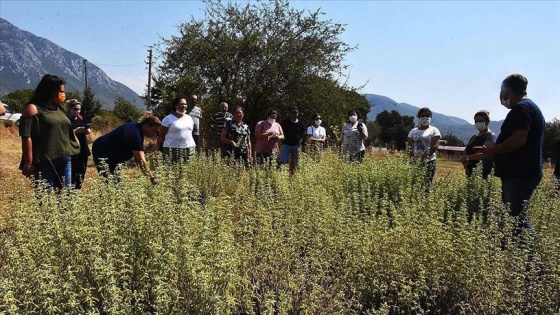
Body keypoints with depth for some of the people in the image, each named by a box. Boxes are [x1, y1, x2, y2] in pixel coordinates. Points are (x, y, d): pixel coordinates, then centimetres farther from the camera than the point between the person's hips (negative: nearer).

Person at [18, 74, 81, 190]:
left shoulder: (60, 109, 18)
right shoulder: (33, 109, -6)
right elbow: (26, 137, -13)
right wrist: (28, 163, -18)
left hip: (64, 159, 7)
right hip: (44, 162, -7)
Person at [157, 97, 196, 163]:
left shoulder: (189, 118, 15)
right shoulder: (168, 119, -1)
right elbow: (161, 135, 0)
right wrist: (158, 149, -5)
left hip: (189, 149, 5)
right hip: (173, 149, -5)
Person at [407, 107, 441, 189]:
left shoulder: (434, 130, 5)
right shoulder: (413, 131, 15)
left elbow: (434, 147, -7)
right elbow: (409, 146, 7)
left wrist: (424, 158, -16)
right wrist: (412, 158, -10)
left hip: (429, 162, -3)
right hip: (415, 162, 3)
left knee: (427, 184, -9)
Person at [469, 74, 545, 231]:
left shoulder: (521, 108, -12)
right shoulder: (530, 107, 21)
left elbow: (518, 140, -23)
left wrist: (491, 151, -12)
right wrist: (491, 151, 19)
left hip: (519, 175, -11)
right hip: (522, 173, 11)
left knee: (515, 218, -10)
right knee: (516, 217, 14)